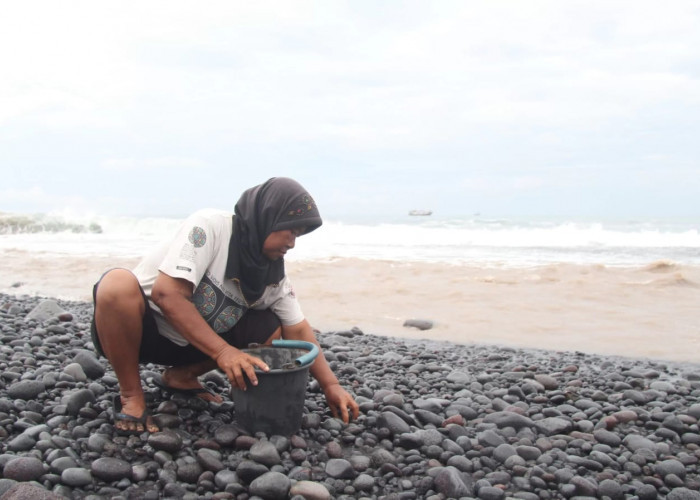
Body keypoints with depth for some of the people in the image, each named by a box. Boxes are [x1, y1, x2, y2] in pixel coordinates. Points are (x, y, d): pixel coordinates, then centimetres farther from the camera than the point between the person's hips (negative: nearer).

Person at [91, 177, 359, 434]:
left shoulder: (274, 275, -5)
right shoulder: (209, 226, -24)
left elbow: (298, 331, 1)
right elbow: (166, 293, -32)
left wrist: (331, 386, -10)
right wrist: (223, 352, -37)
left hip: (190, 345, 6)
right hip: (141, 328, -6)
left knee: (272, 331, -8)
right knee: (118, 285, -38)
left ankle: (182, 376, 7)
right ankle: (131, 396, -18)